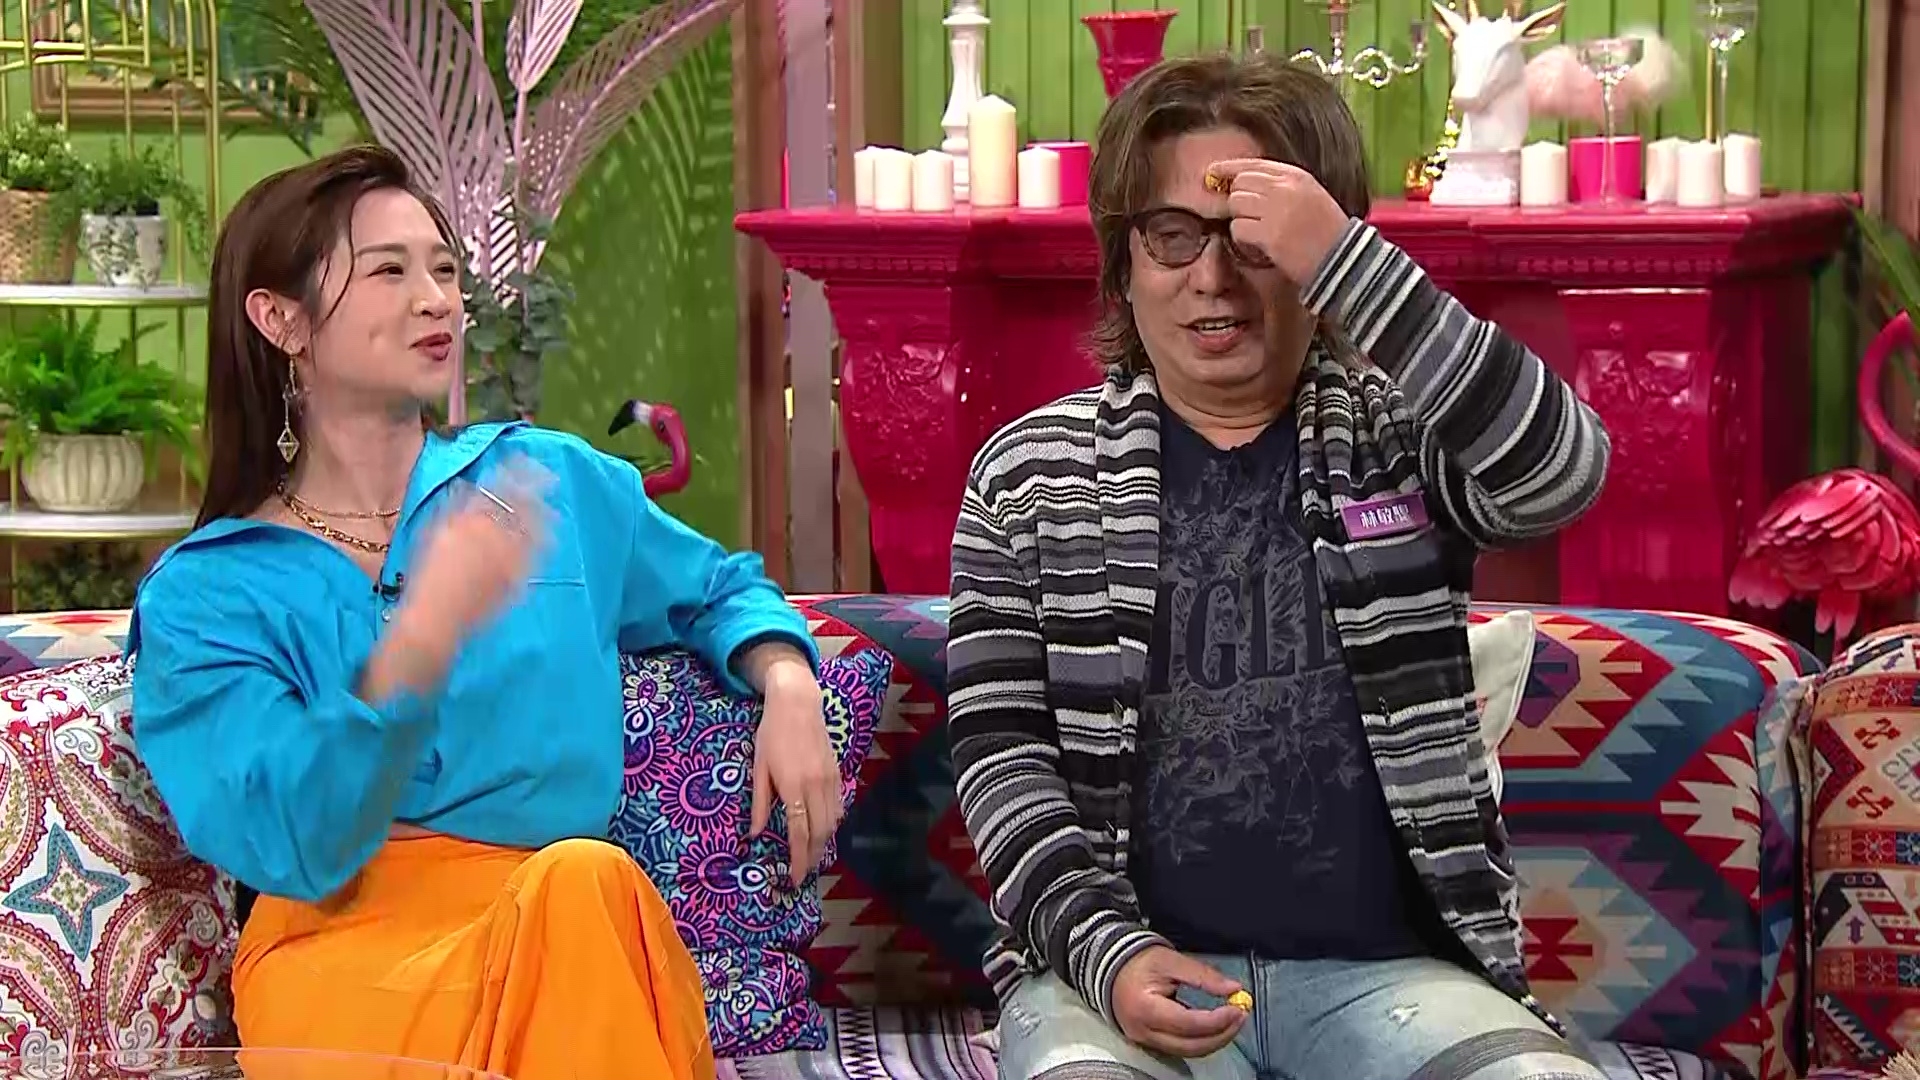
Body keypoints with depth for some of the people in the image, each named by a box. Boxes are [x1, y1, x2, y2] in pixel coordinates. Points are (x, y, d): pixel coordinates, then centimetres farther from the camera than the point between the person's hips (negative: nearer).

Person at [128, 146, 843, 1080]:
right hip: (344, 943, -3)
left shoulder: (552, 481, 16)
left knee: (586, 880, -35)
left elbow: (720, 590, 33)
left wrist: (788, 687, 9)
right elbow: (294, 845, -9)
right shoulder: (202, 596, 5)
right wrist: (422, 643, -25)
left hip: (566, 929, 4)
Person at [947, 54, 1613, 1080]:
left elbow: (1562, 473, -14)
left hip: (1383, 974, 1)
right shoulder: (1031, 471, 9)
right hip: (1124, 963, -1)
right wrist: (1104, 949, -13)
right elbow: (1000, 754, 4)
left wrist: (1348, 262, -20)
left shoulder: (1402, 436, 9)